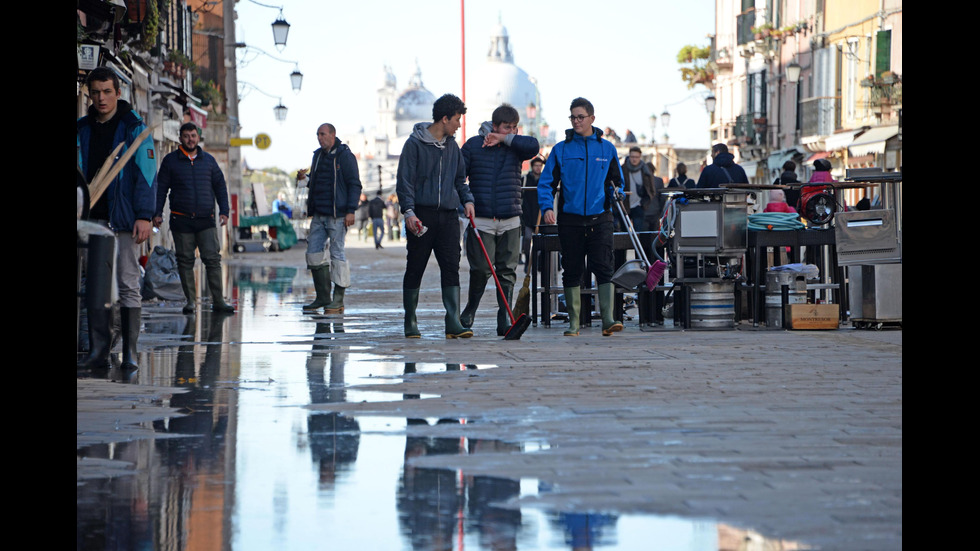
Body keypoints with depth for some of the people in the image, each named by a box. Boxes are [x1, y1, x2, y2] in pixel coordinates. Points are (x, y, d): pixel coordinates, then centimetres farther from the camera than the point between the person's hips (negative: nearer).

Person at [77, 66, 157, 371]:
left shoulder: (133, 128, -1)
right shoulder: (82, 129, 11)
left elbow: (146, 173, -6)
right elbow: (79, 173, 15)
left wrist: (144, 216, -14)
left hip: (124, 219, -4)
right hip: (93, 217, 4)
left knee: (128, 285, -3)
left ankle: (130, 352, 1)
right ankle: (98, 351, 7)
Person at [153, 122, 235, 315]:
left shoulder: (208, 160, 12)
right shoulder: (170, 160, 7)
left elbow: (220, 186, 16)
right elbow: (161, 188, 8)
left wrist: (224, 211, 5)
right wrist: (157, 213, -1)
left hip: (206, 220, 1)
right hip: (181, 220, -1)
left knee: (213, 259, -7)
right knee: (185, 261, 2)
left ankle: (218, 301, -7)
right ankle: (189, 301, 9)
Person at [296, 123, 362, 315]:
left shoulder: (345, 156, -6)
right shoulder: (318, 155, 15)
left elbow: (354, 185, -9)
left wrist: (351, 210, -16)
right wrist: (304, 179, 4)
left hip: (337, 215, -8)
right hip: (319, 215, 8)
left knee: (337, 253, -5)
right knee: (314, 252, 5)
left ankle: (338, 300, -1)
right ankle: (323, 297, 12)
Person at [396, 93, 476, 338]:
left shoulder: (452, 145, 13)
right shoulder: (415, 143, -4)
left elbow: (460, 178, 22)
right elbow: (405, 180, -7)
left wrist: (467, 199, 5)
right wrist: (409, 211, -17)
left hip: (448, 215, 5)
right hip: (422, 216, -5)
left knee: (451, 268, -4)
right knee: (415, 269, 2)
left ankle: (453, 323, -8)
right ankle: (410, 322, 13)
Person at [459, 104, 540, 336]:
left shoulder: (515, 146, 8)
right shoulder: (473, 145, 3)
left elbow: (533, 146, -13)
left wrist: (504, 139, -11)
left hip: (510, 221, 3)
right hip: (481, 220, -3)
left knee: (508, 272, 1)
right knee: (481, 270, -7)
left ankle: (504, 320, 6)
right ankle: (469, 312, 14)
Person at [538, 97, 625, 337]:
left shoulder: (607, 148, 10)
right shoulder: (561, 149, 7)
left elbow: (616, 180, 18)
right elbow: (546, 183, 4)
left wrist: (616, 193, -5)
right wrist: (547, 207, -13)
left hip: (600, 218, 0)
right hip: (570, 220, 0)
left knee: (604, 268, -11)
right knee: (572, 271, 5)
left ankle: (608, 319, -17)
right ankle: (573, 322, 13)